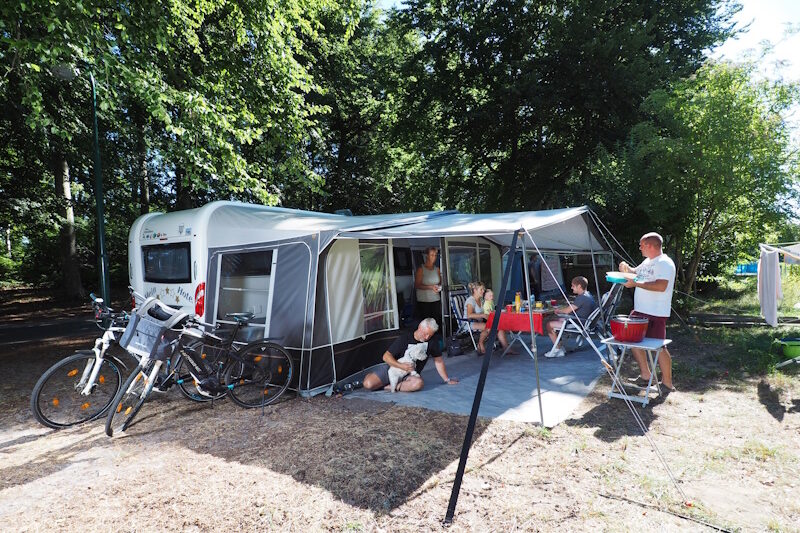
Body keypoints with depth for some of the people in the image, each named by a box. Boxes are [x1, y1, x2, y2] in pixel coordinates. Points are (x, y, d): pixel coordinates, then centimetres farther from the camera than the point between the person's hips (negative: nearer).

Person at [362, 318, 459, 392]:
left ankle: (387, 387, -20)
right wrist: (402, 366, -27)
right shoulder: (405, 337, -16)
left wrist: (447, 380, 7)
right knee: (368, 384, -21)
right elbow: (386, 356, -15)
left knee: (419, 383, -35)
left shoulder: (432, 341, -9)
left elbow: (439, 361, 4)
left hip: (411, 373, 2)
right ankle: (370, 376, 17)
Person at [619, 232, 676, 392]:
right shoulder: (647, 262, 14)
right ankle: (645, 375, 25)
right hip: (640, 311, 10)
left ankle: (667, 383, 10)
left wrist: (636, 283, -24)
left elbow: (661, 286, -28)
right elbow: (636, 272, 31)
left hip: (656, 314, -10)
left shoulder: (665, 263, -15)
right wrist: (626, 267, 8)